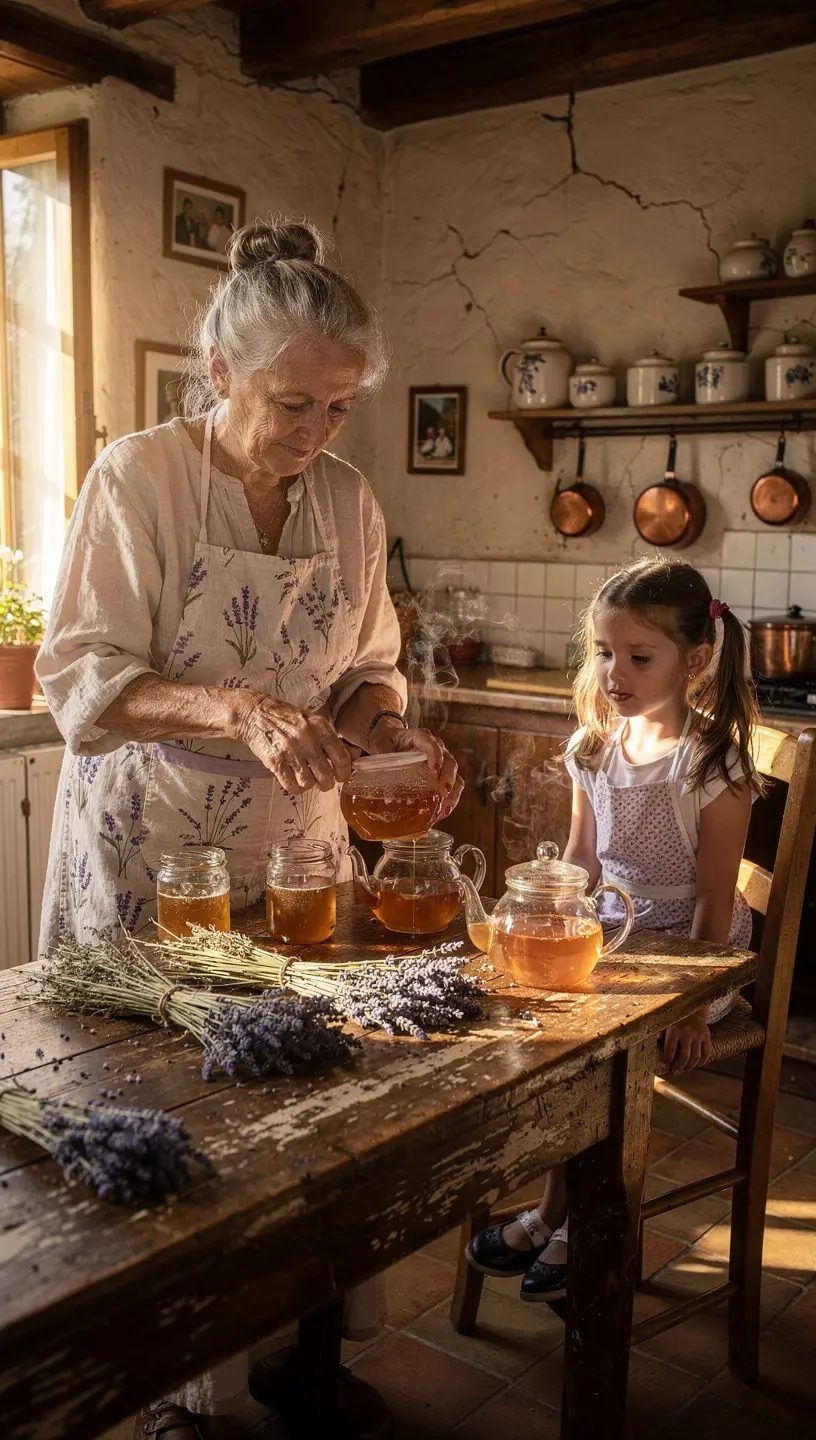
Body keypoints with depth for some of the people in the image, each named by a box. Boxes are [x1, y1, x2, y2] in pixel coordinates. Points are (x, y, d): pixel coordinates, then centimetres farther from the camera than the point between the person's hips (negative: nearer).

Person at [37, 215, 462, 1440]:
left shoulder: (347, 500, 5)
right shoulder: (138, 477, -9)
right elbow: (83, 681, -13)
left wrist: (387, 732, -10)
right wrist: (238, 709, -29)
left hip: (298, 837, 4)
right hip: (150, 852, -4)